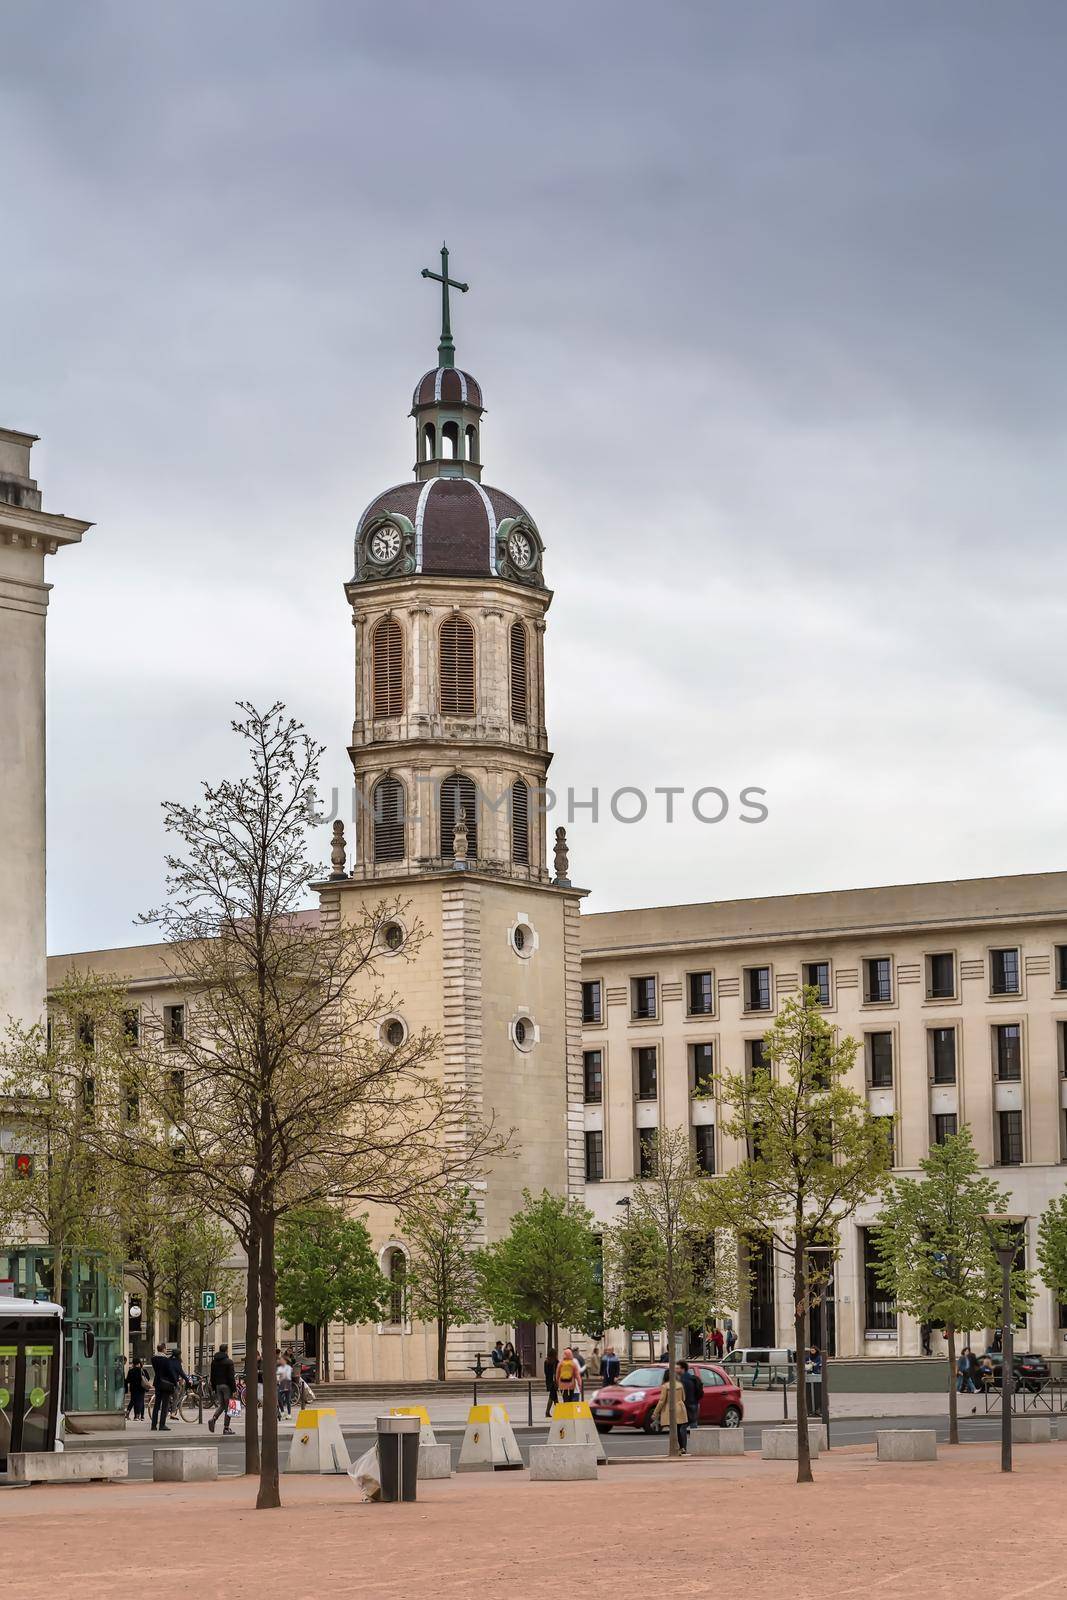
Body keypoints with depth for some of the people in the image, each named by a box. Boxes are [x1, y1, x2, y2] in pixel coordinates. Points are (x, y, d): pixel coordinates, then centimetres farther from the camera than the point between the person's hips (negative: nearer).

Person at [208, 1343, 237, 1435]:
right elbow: (231, 1377, -13)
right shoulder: (228, 1362, -10)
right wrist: (234, 1390, -11)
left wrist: (214, 1388, 18)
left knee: (221, 1405, 15)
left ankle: (213, 1419, -10)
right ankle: (226, 1428, -1)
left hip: (218, 1386, 6)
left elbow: (212, 1376, 13)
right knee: (228, 1407, 0)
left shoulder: (214, 1362, 10)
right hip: (227, 1386, -6)